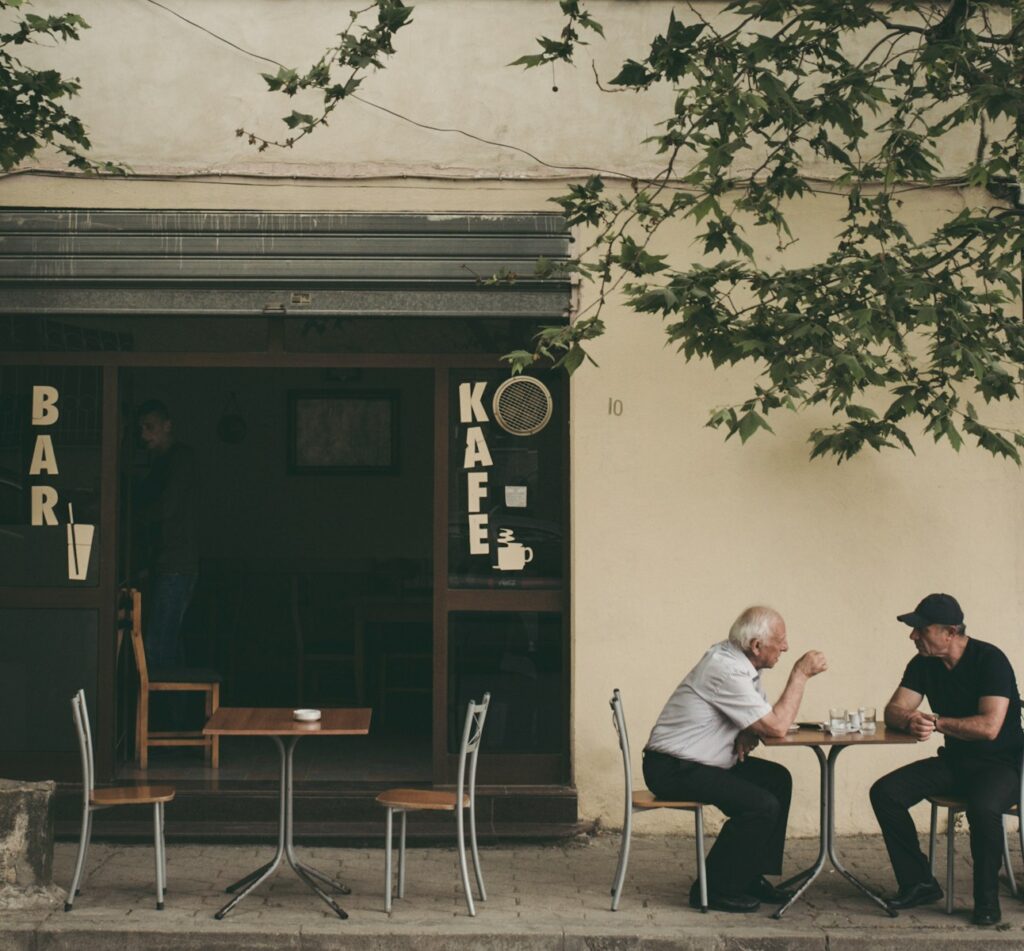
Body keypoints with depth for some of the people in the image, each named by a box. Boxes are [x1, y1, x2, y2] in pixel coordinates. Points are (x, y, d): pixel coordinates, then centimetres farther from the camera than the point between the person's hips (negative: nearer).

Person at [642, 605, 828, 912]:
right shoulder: (726, 671, -24)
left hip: (695, 761, 10)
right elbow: (777, 726, -22)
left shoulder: (739, 660, 7)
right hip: (672, 770, -10)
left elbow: (766, 718, 17)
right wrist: (800, 675, -14)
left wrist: (747, 735, -6)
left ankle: (752, 876, 13)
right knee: (762, 805, -20)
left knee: (778, 779, 9)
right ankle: (715, 888, -7)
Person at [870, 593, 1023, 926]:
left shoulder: (990, 660, -18)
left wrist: (935, 722, -18)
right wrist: (910, 720, -25)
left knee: (983, 807, -39)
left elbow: (989, 727, -27)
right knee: (885, 792, -14)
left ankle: (986, 899, -17)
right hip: (954, 761, 7)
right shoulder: (923, 664, 3)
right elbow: (894, 711, 0)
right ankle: (918, 883, -3)